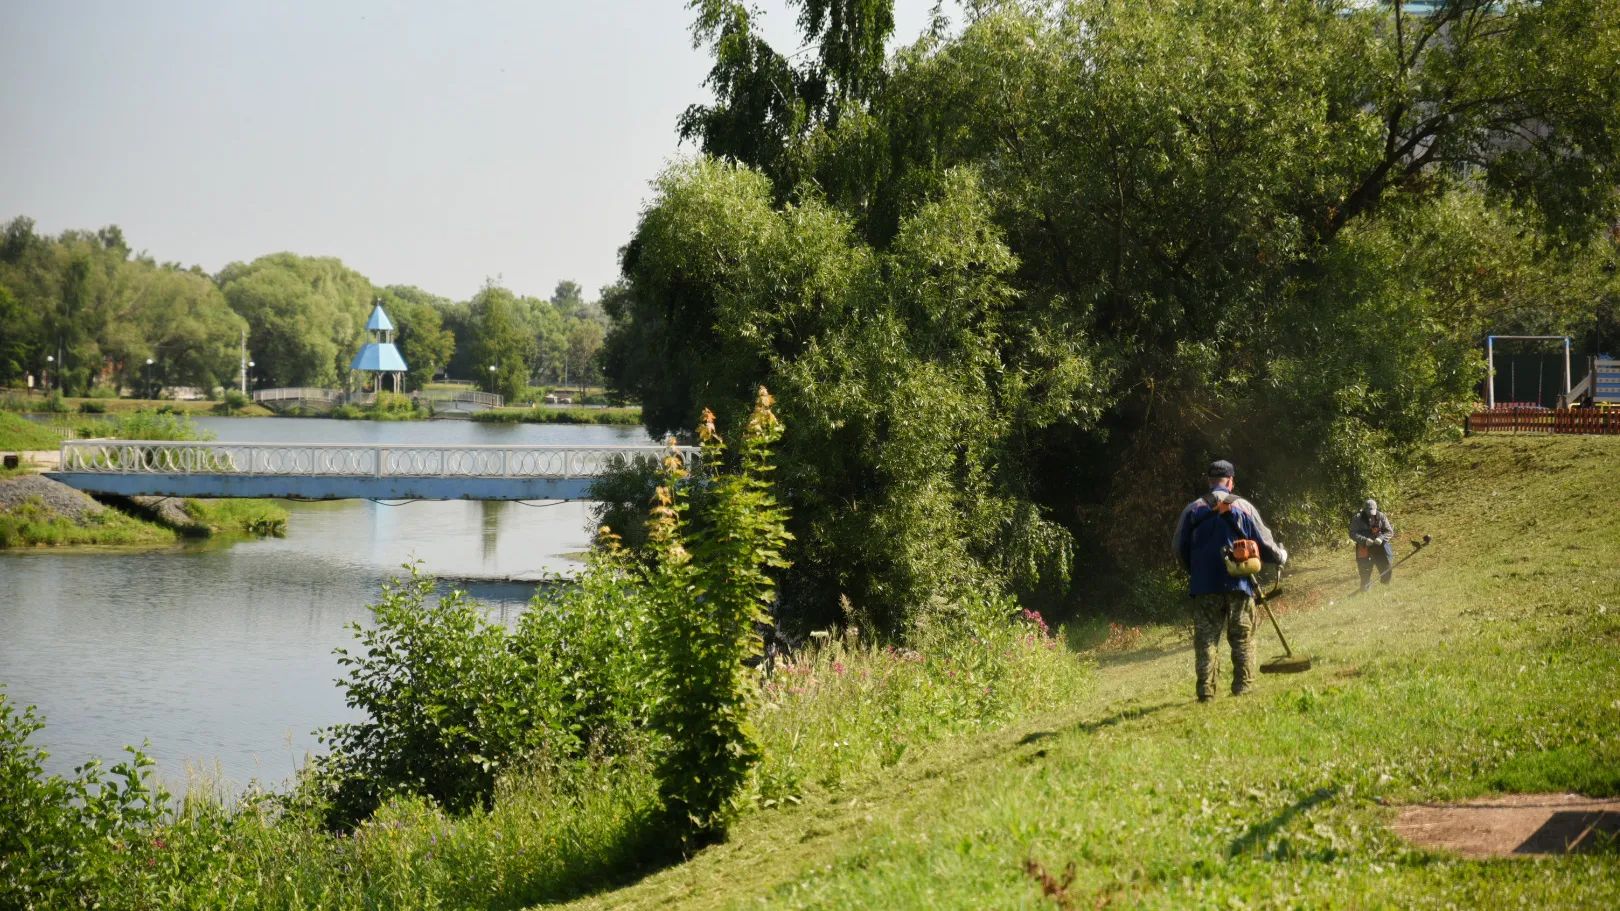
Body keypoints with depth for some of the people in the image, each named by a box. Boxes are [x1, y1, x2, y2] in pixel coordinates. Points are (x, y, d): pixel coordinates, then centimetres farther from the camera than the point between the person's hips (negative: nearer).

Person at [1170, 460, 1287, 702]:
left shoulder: (1193, 509, 3)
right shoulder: (1244, 507, 0)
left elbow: (1178, 548, 7)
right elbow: (1264, 543, 4)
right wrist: (1281, 556, 25)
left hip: (1204, 585, 1)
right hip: (1238, 584, -1)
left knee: (1206, 639, 2)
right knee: (1243, 637, 8)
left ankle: (1206, 689, -5)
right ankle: (1244, 685, 6)